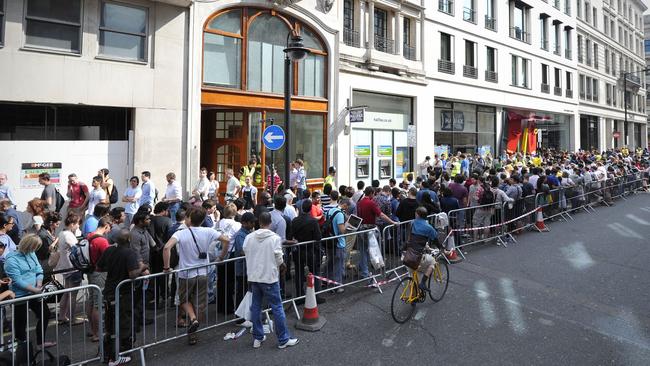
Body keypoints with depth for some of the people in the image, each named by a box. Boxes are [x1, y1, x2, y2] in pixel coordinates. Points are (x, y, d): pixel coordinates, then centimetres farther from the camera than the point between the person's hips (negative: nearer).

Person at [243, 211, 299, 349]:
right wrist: (283, 266, 11)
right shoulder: (275, 238, -13)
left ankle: (258, 338, 25)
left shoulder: (249, 237, -2)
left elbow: (245, 254, 4)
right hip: (269, 277, -5)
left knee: (255, 307, 15)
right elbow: (278, 258, -10)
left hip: (253, 277, 5)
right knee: (277, 308, 3)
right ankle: (283, 339, 10)